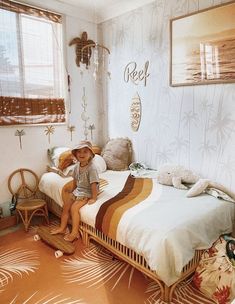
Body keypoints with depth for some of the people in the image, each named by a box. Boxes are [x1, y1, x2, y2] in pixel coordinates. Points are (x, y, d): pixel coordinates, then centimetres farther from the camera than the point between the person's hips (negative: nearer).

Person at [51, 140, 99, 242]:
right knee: (66, 206, 5)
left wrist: (94, 198, -21)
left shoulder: (92, 168, -24)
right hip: (78, 191, 8)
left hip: (87, 194, -8)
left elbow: (94, 184, -24)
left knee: (74, 208, -19)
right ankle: (62, 227, 24)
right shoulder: (77, 166, 1)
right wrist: (69, 192, 14)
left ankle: (74, 232, -2)